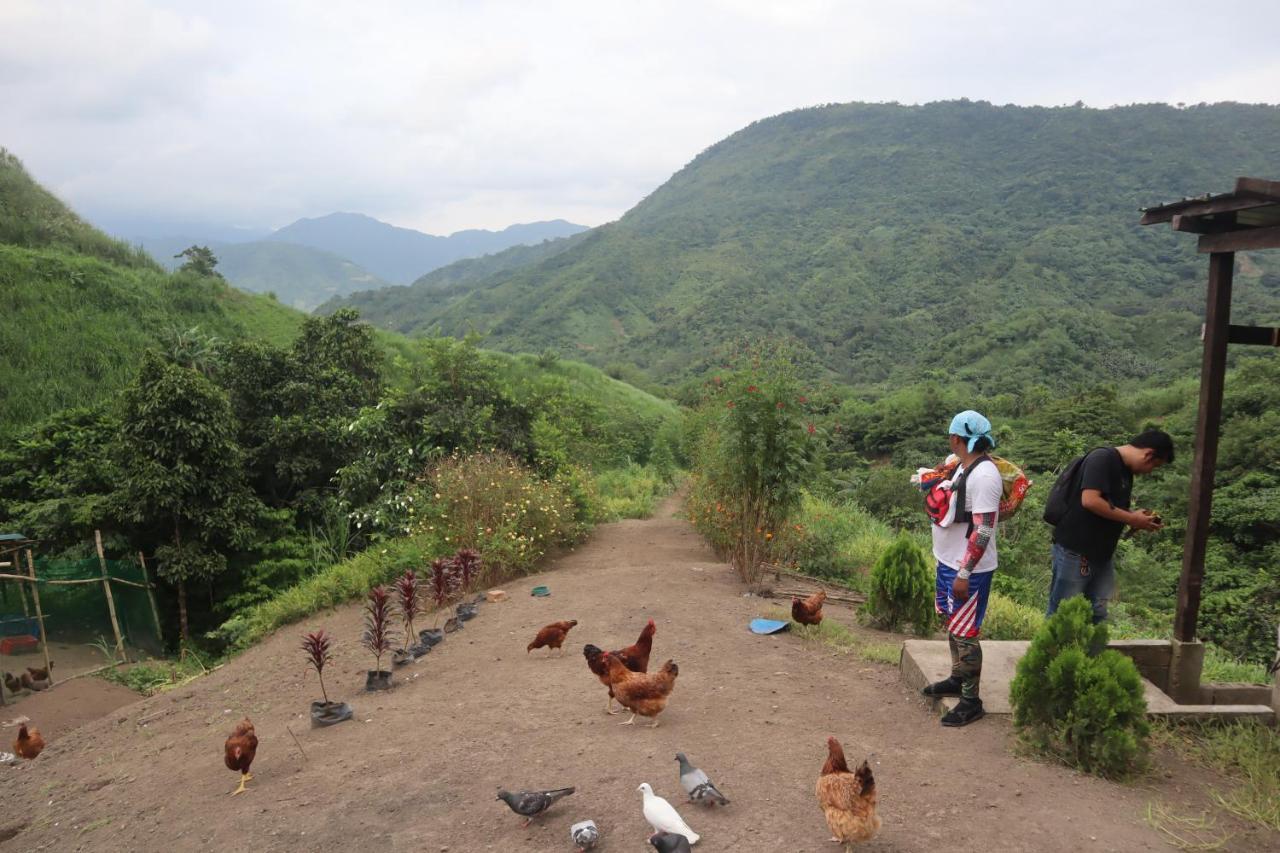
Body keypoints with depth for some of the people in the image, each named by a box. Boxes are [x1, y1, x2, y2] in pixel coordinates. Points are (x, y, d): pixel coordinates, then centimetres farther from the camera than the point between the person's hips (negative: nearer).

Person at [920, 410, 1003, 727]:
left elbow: (983, 531, -24)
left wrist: (964, 574, -24)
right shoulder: (962, 467, 8)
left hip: (970, 570, -9)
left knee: (965, 633, -1)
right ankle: (958, 679, 37)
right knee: (952, 625, 21)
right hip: (949, 562, 9)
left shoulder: (984, 475, -22)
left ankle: (971, 701, 10)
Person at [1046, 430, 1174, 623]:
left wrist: (1137, 517, 3)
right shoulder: (1102, 458, -15)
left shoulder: (1125, 471, 14)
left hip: (1101, 553, 9)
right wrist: (1131, 519, -16)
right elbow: (1090, 501, -26)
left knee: (1096, 615, 12)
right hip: (1075, 550, -9)